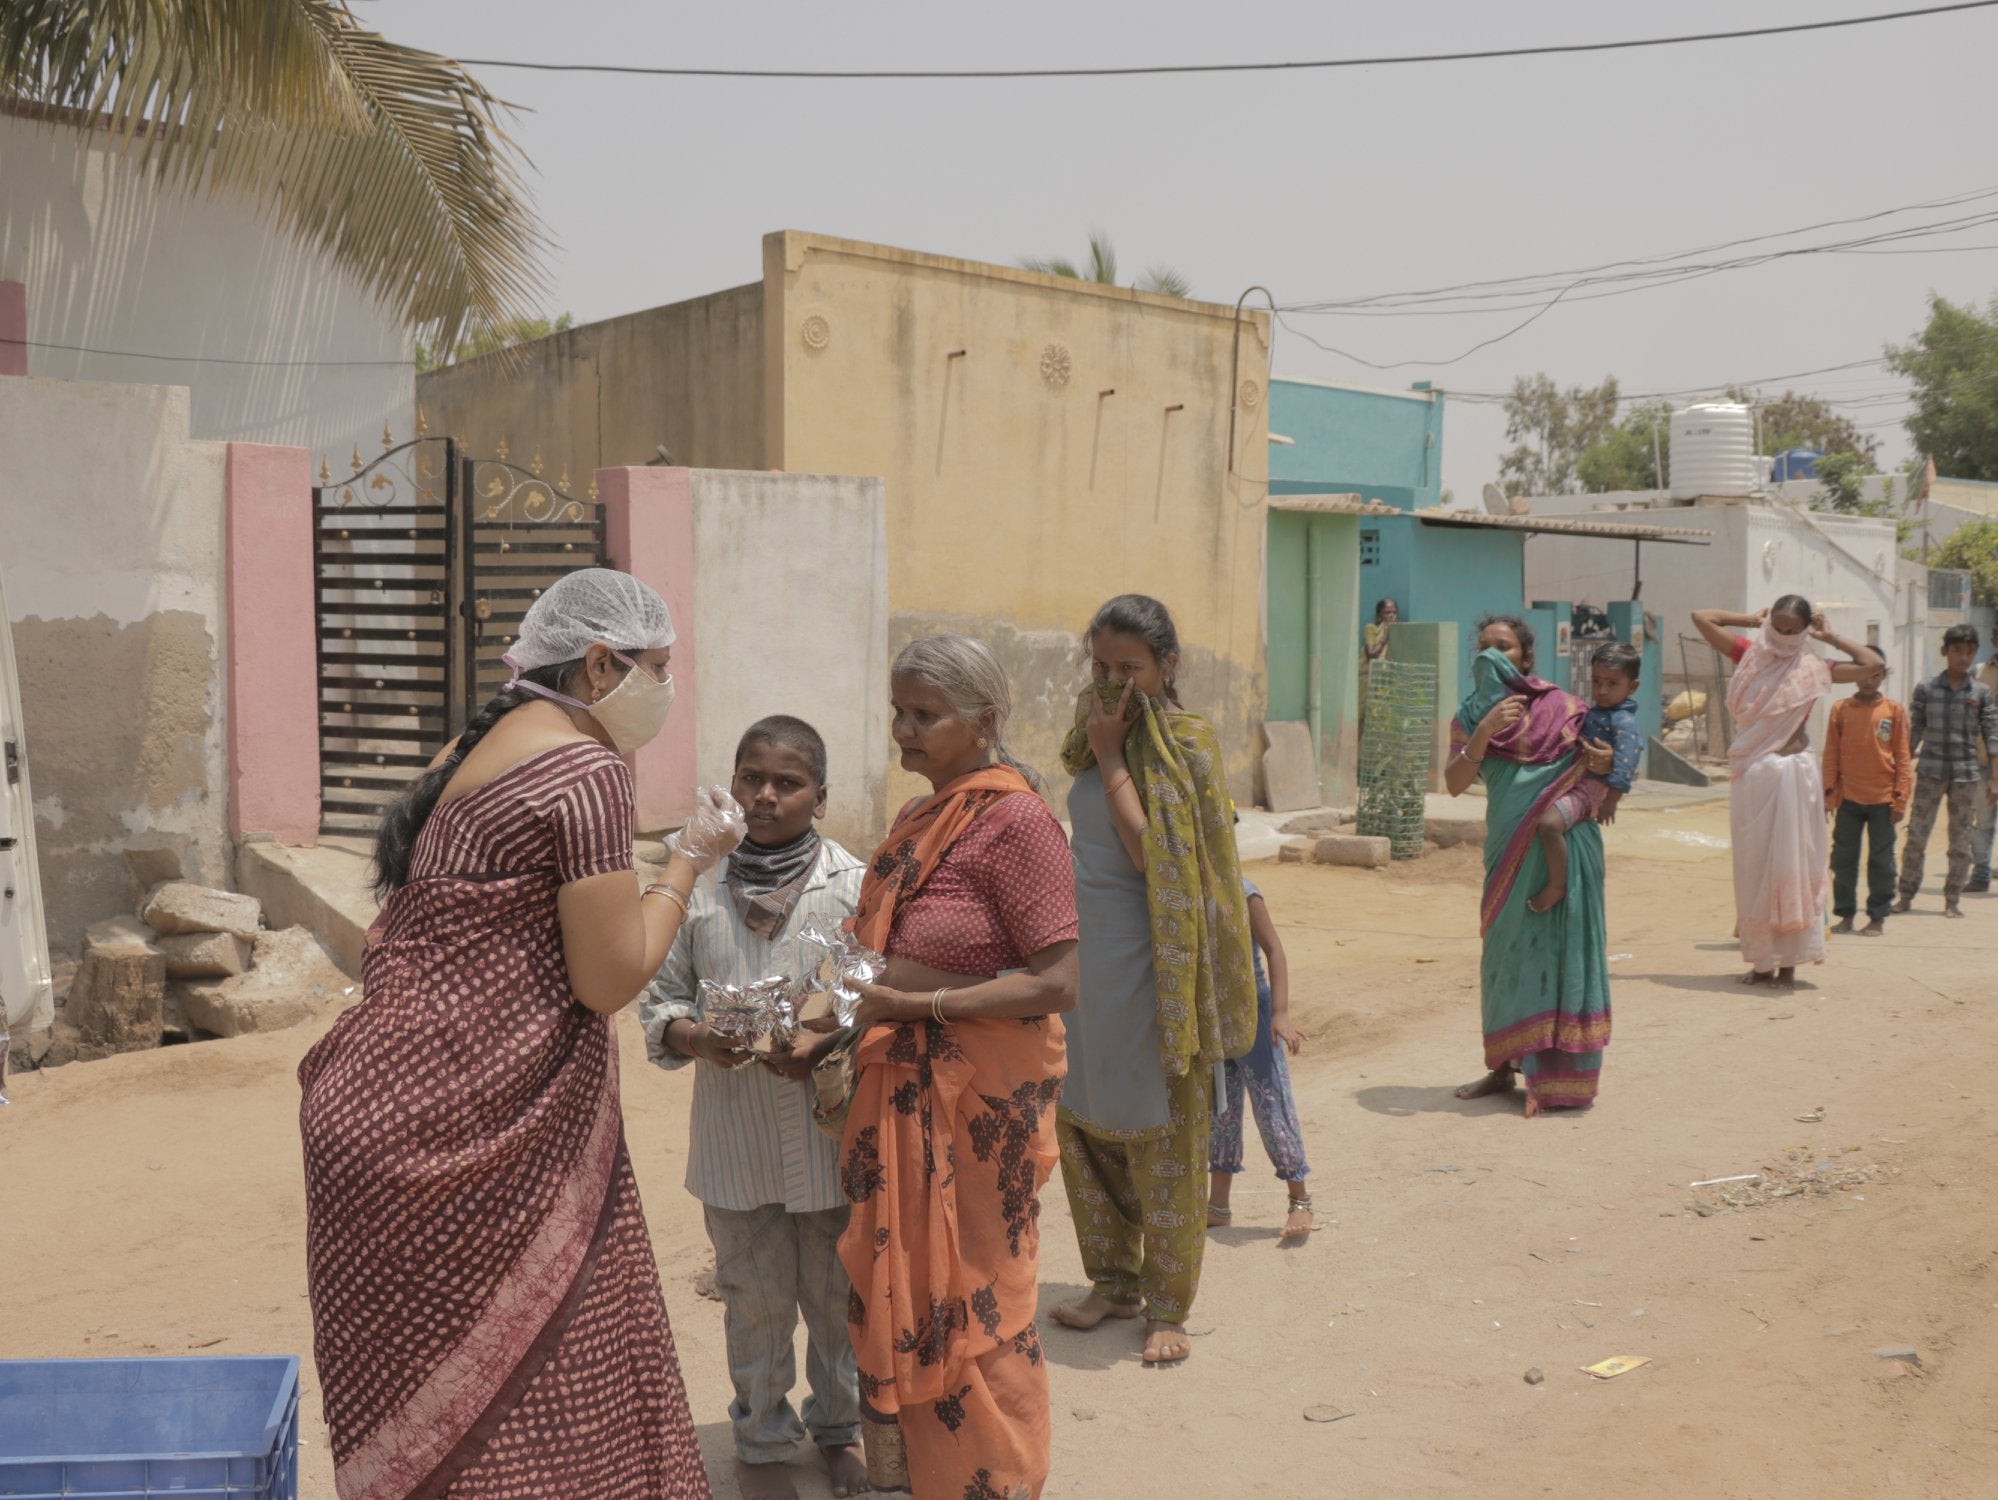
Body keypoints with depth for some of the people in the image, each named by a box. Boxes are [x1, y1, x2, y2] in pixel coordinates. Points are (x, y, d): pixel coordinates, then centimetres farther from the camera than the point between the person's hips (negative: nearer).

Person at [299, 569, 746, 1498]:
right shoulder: (587, 770, -13)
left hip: (394, 1099, 9)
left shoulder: (480, 747, 15)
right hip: (480, 1129, -9)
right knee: (522, 1415, 0)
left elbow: (396, 935, 16)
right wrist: (689, 862, -4)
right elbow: (609, 981, -14)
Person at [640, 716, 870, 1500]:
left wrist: (826, 1043, -18)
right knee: (756, 1298, 11)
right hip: (737, 1133, 1)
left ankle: (840, 1426, 34)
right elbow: (659, 1000, 6)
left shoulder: (853, 885, -5)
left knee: (838, 1292, 13)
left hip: (833, 1132, -1)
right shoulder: (700, 888, 0)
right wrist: (696, 1038, -14)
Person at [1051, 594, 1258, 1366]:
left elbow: (1149, 851, -21)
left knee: (1161, 1141, 3)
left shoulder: (1185, 743, -10)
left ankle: (1168, 1305, 15)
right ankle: (1114, 1279, 28)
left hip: (1150, 963, -7)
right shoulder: (1100, 736, 10)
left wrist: (1111, 756, -17)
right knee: (1083, 1121, 12)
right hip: (1085, 954, 7)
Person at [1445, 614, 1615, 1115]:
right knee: (1505, 949, 10)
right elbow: (1455, 783, -8)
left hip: (1563, 843, -3)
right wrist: (1484, 732, -21)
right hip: (1507, 847, 3)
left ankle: (1555, 1078, 0)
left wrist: (1604, 764, -14)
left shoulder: (1559, 707, -1)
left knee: (1556, 947, -3)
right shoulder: (1470, 716, 6)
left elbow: (1597, 766, 9)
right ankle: (1504, 1068, 21)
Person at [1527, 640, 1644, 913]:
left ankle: (1557, 885, -21)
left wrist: (1611, 800, -28)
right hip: (1573, 782, 11)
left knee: (1549, 822, -32)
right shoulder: (1593, 713, 16)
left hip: (1590, 788, -11)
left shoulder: (1625, 722, -14)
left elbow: (1625, 762, -23)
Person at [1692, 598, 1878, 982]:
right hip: (1751, 773, 2)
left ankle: (1788, 961, 6)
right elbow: (1701, 617, 5)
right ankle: (1762, 961, 12)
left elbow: (1873, 664, -5)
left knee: (1791, 864, 1)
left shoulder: (1813, 669, 3)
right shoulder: (1750, 656, 7)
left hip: (1794, 770, -2)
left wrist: (1831, 637, 4)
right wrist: (1751, 619, 10)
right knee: (1754, 867, 6)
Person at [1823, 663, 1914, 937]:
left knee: (1881, 860, 4)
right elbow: (1831, 755, 6)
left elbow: (1903, 757, 2)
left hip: (1882, 798, -1)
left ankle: (1878, 917, 12)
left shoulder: (1894, 710, 1)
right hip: (1848, 798, 1)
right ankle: (1845, 914, 15)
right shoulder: (1840, 709, 4)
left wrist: (1901, 799, -4)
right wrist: (1829, 793, 0)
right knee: (1843, 858, 5)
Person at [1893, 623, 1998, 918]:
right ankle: (1906, 894, 9)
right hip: (1930, 771, -1)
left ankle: (1953, 899, 14)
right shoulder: (1926, 689, 2)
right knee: (1916, 836, -1)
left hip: (1966, 774, 1)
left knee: (1961, 841, 4)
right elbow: (1914, 732, 5)